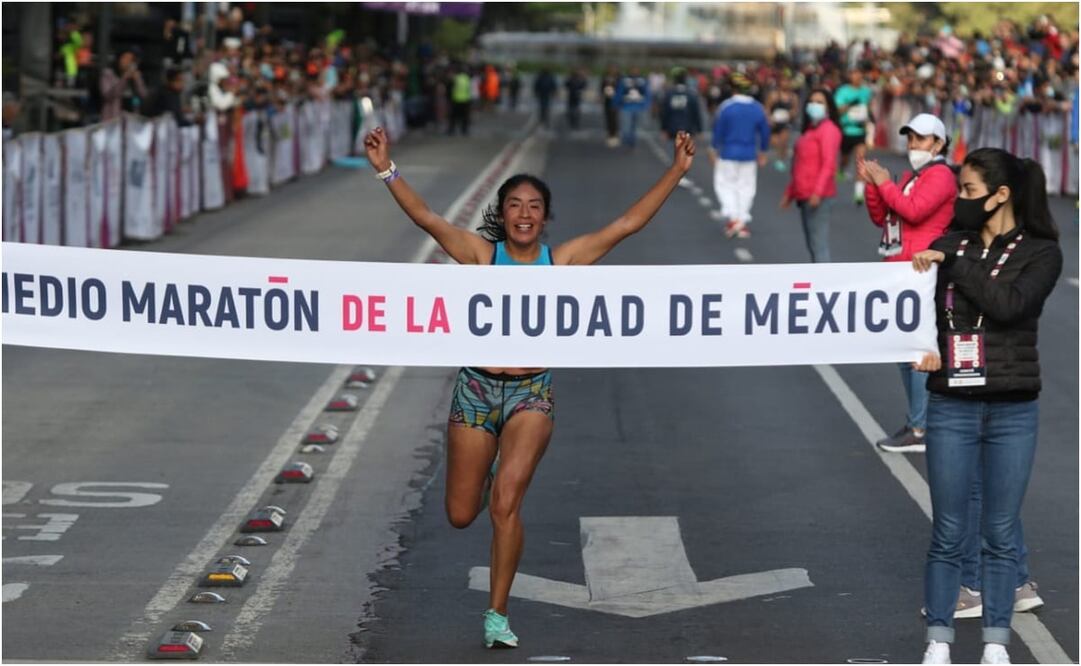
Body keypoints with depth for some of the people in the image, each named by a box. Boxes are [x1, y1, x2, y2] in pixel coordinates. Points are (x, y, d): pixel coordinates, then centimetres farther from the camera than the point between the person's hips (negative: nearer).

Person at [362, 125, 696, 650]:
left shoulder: (562, 259, 1)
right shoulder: (482, 254, -2)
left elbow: (627, 224, 0)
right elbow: (425, 218, -12)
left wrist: (677, 171, -5)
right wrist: (386, 170, -24)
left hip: (531, 393, -1)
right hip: (477, 388, 1)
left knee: (506, 502, -15)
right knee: (461, 515, 6)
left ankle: (497, 615, -4)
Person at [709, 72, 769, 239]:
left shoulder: (726, 107, -12)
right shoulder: (758, 108, -3)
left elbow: (718, 130, -7)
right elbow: (764, 132, 4)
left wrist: (714, 150, 6)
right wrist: (762, 152, 18)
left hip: (728, 154, -3)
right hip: (749, 155, 3)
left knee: (725, 184, 7)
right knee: (746, 186, 11)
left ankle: (732, 217, -9)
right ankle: (743, 221, 12)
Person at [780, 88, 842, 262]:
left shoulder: (828, 129, -9)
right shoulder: (810, 129, 21)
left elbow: (829, 164, -19)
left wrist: (818, 192, -27)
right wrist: (790, 192, 23)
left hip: (818, 197, -10)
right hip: (805, 196, 10)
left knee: (819, 245, -13)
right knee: (812, 246, 13)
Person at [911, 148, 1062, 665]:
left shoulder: (1041, 253, -2)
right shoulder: (950, 244, 5)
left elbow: (1008, 304, -18)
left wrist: (952, 261, -14)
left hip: (1013, 410, -2)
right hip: (951, 407, 2)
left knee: (1001, 532, 5)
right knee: (948, 532, 3)